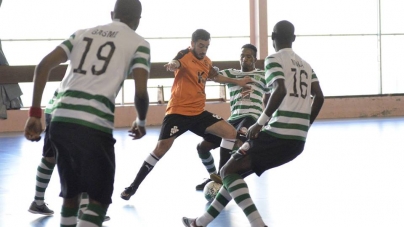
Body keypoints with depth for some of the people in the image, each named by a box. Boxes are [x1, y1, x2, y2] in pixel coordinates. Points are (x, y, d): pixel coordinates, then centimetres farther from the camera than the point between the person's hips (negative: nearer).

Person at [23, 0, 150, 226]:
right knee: (100, 197, 9)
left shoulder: (83, 33, 21)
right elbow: (140, 91, -3)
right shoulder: (138, 43, 8)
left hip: (60, 121, 5)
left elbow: (43, 66, 13)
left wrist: (35, 113, 14)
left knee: (71, 191, 23)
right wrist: (141, 122, 17)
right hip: (93, 126, -5)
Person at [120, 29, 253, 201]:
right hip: (178, 112, -7)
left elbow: (215, 77, 33)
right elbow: (176, 63, -37)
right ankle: (133, 187, -1)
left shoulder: (206, 61, 10)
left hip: (199, 113, 7)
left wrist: (237, 82, 32)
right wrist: (173, 64, -61)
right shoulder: (185, 55, -12)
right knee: (161, 148, -13)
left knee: (231, 134, -4)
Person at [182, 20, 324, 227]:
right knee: (237, 172, 19)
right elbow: (319, 97, 11)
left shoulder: (274, 59, -2)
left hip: (278, 133, -8)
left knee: (228, 171, 3)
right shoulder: (306, 65, 19)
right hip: (298, 141, 8)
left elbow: (280, 90, -18)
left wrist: (260, 123, -15)